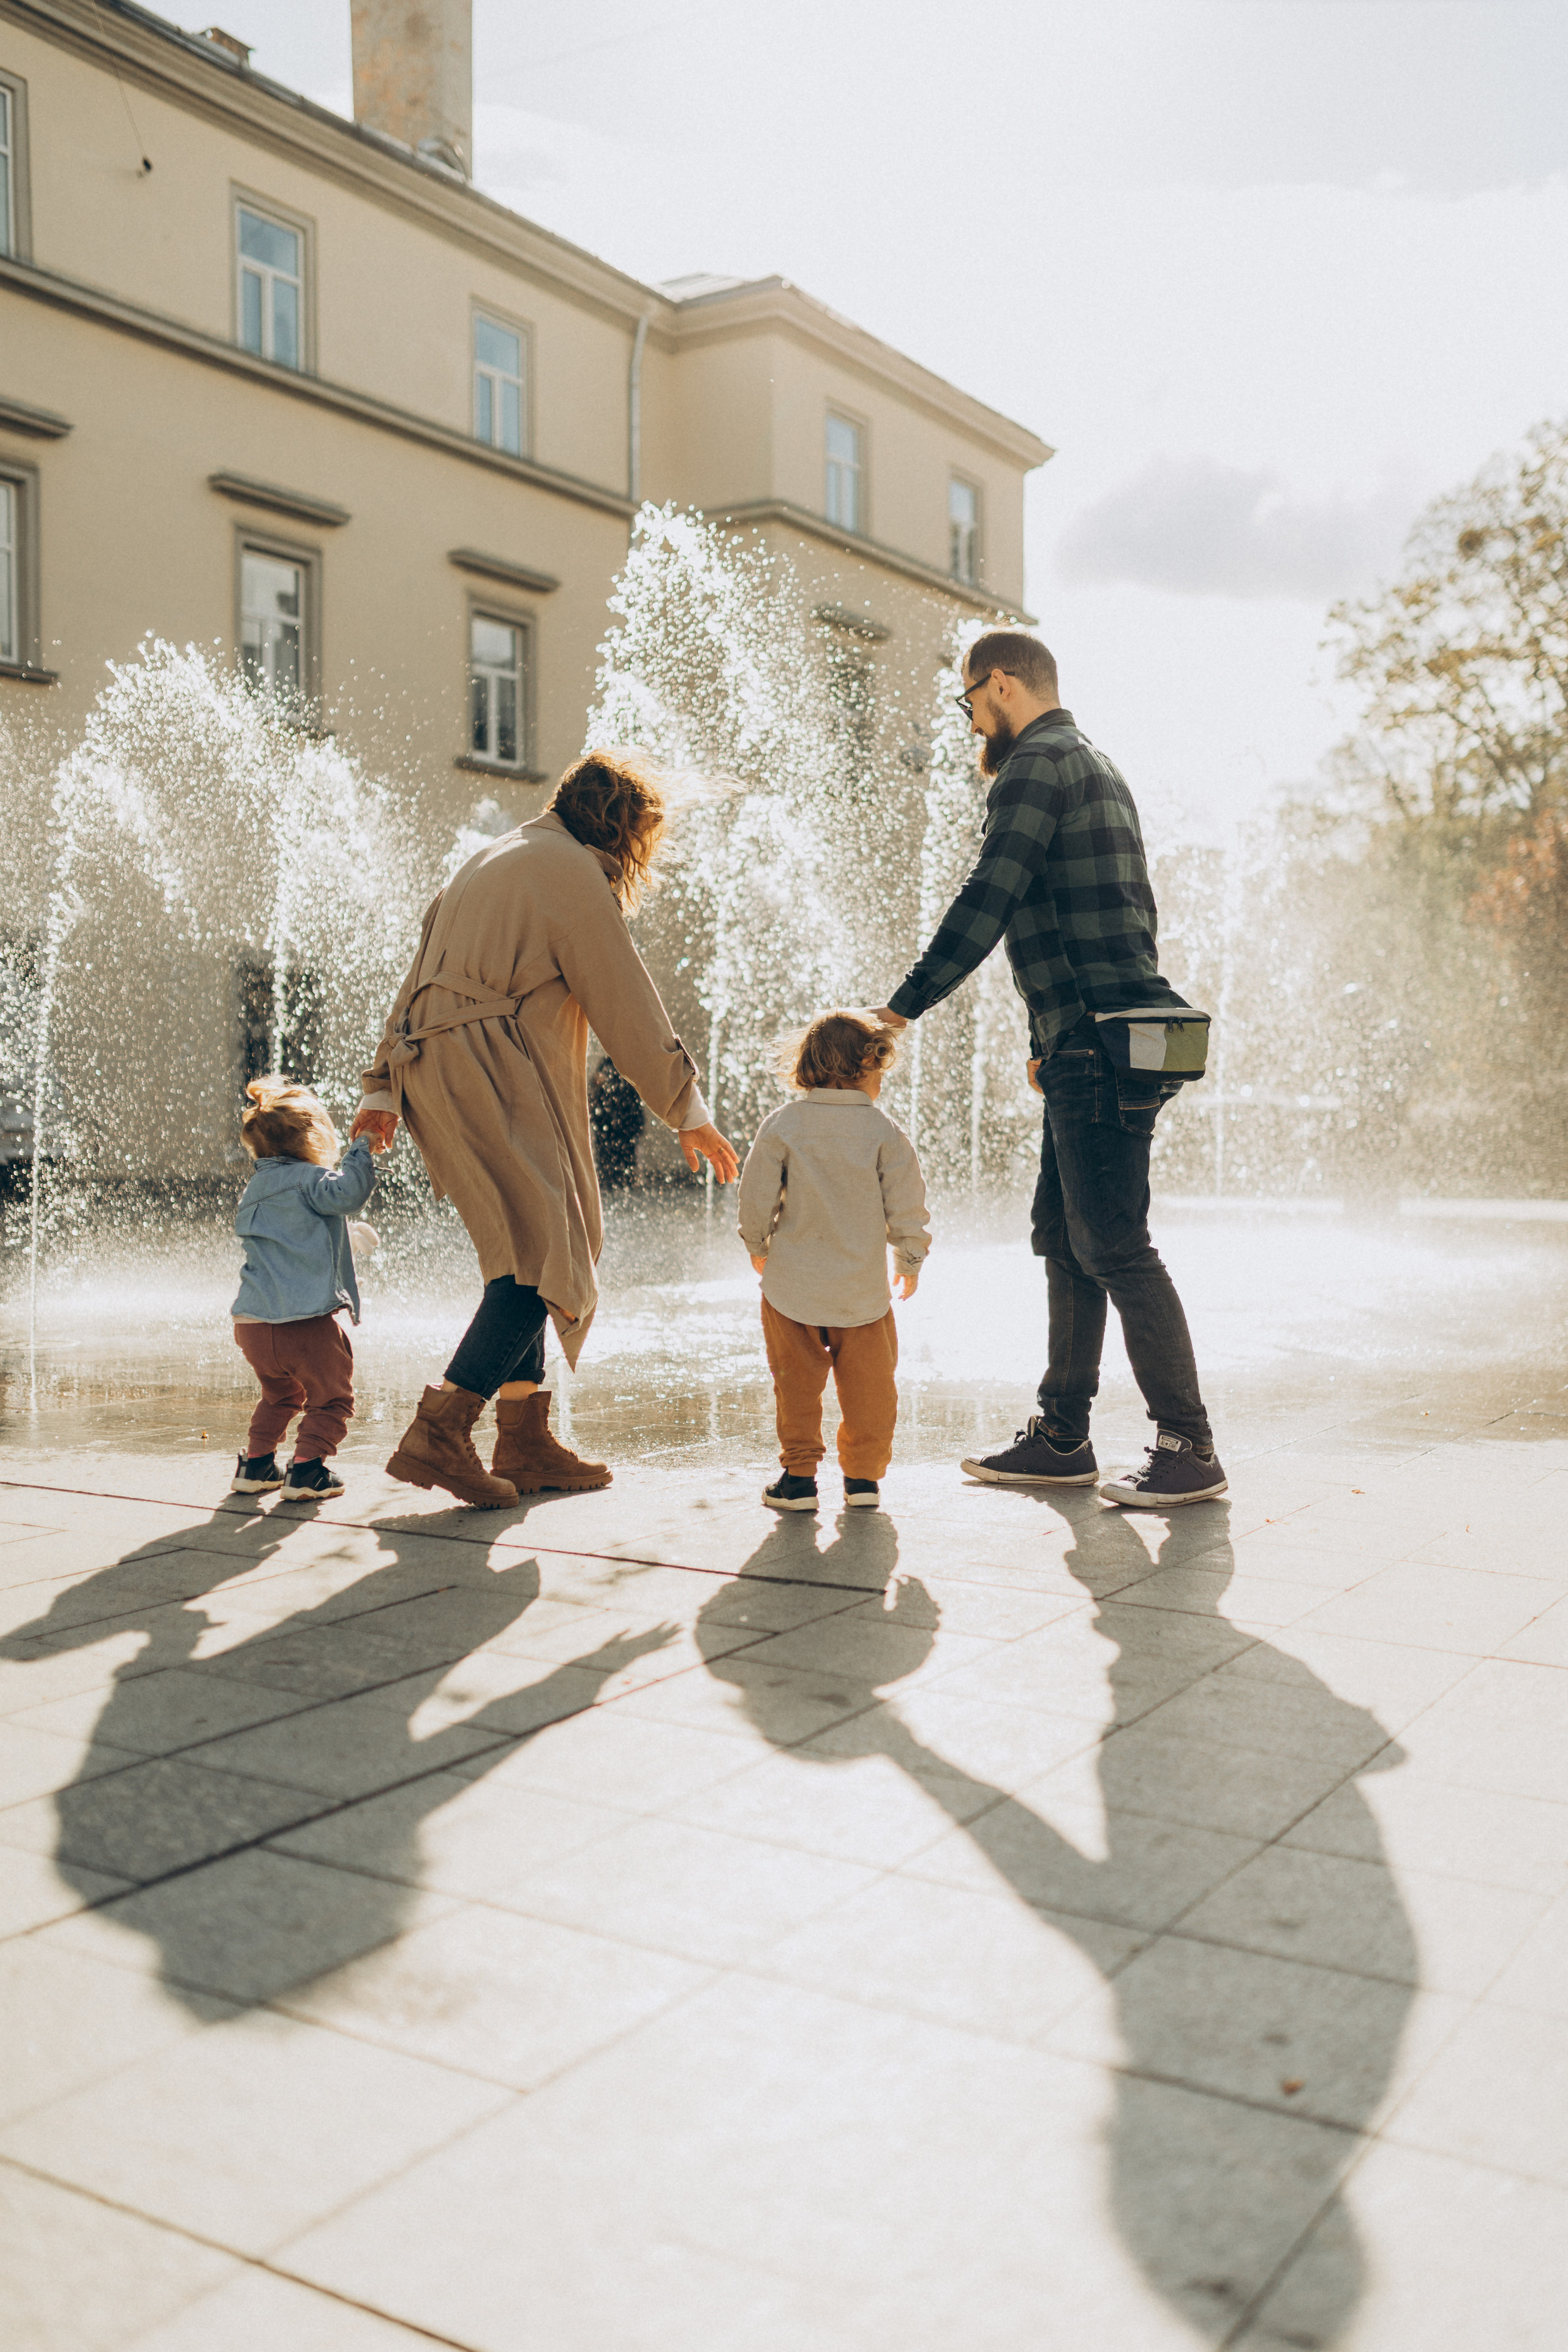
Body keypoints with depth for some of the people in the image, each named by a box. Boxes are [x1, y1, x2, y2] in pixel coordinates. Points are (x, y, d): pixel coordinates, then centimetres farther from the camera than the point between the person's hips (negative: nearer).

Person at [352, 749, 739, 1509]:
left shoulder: (493, 860, 25)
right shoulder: (573, 873, -4)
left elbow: (421, 978, 23)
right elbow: (626, 1006, -6)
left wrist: (385, 1089, 23)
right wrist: (688, 1112, -1)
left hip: (436, 1068, 10)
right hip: (493, 1075, -10)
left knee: (525, 1259, 11)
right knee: (543, 1257, -12)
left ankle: (524, 1443, 13)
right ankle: (438, 1432, -17)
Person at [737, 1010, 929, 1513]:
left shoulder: (781, 1124, -3)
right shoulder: (883, 1131, -5)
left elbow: (756, 1196, -2)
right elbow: (905, 1205, -3)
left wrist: (758, 1246, 16)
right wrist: (910, 1261, 12)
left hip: (791, 1283, 1)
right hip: (863, 1287, 0)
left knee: (797, 1383, 10)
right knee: (868, 1383, 12)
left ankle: (799, 1476, 13)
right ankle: (863, 1476, 17)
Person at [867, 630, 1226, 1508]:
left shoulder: (1039, 764, -8)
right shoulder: (1094, 766, 25)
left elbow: (988, 901, -17)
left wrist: (901, 1009, -14)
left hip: (1098, 1045, -10)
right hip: (1093, 1047, 10)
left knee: (1114, 1246, -8)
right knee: (1064, 1237, 13)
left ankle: (1191, 1450, -3)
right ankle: (1062, 1437, 19)